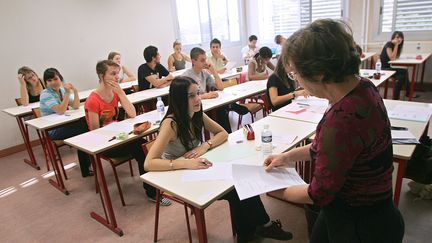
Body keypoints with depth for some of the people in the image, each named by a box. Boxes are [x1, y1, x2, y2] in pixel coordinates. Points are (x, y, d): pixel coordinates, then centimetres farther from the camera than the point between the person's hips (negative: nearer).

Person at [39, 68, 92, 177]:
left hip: (64, 124, 7)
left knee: (86, 123, -17)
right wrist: (67, 93, -25)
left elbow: (75, 106, -3)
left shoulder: (62, 90, 7)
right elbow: (61, 111, -25)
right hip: (53, 130, -6)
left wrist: (75, 91, -14)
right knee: (83, 128, -22)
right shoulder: (45, 94, -12)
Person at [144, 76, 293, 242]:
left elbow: (223, 133, 2)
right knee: (234, 192, -16)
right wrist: (185, 163, -41)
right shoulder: (171, 124, -26)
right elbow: (149, 163, -31)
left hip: (197, 171, 6)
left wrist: (205, 145, -17)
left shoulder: (198, 115, -6)